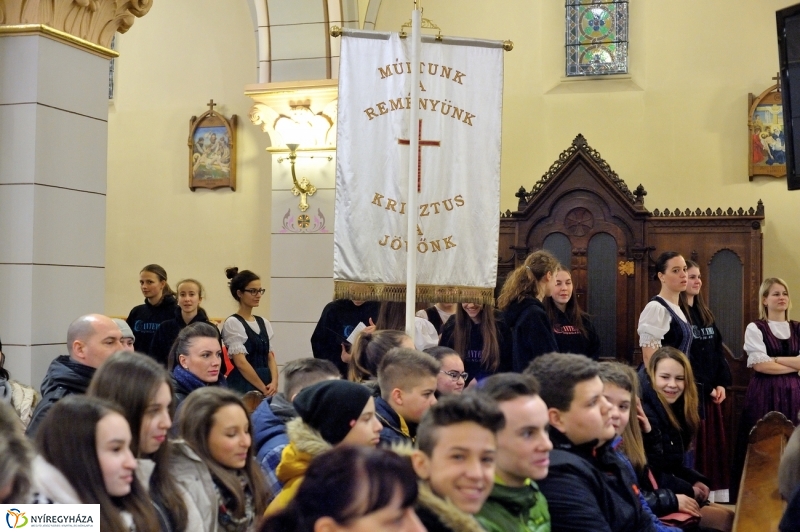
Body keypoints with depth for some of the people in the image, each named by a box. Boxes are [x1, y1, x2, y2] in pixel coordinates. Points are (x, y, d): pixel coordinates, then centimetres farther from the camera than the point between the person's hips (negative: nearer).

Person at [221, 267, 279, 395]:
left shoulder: (264, 323, 13)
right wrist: (264, 389, -13)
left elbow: (270, 357, 10)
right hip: (243, 386, -6)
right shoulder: (232, 323, -7)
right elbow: (241, 363, -13)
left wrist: (274, 383, -8)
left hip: (267, 387, 6)